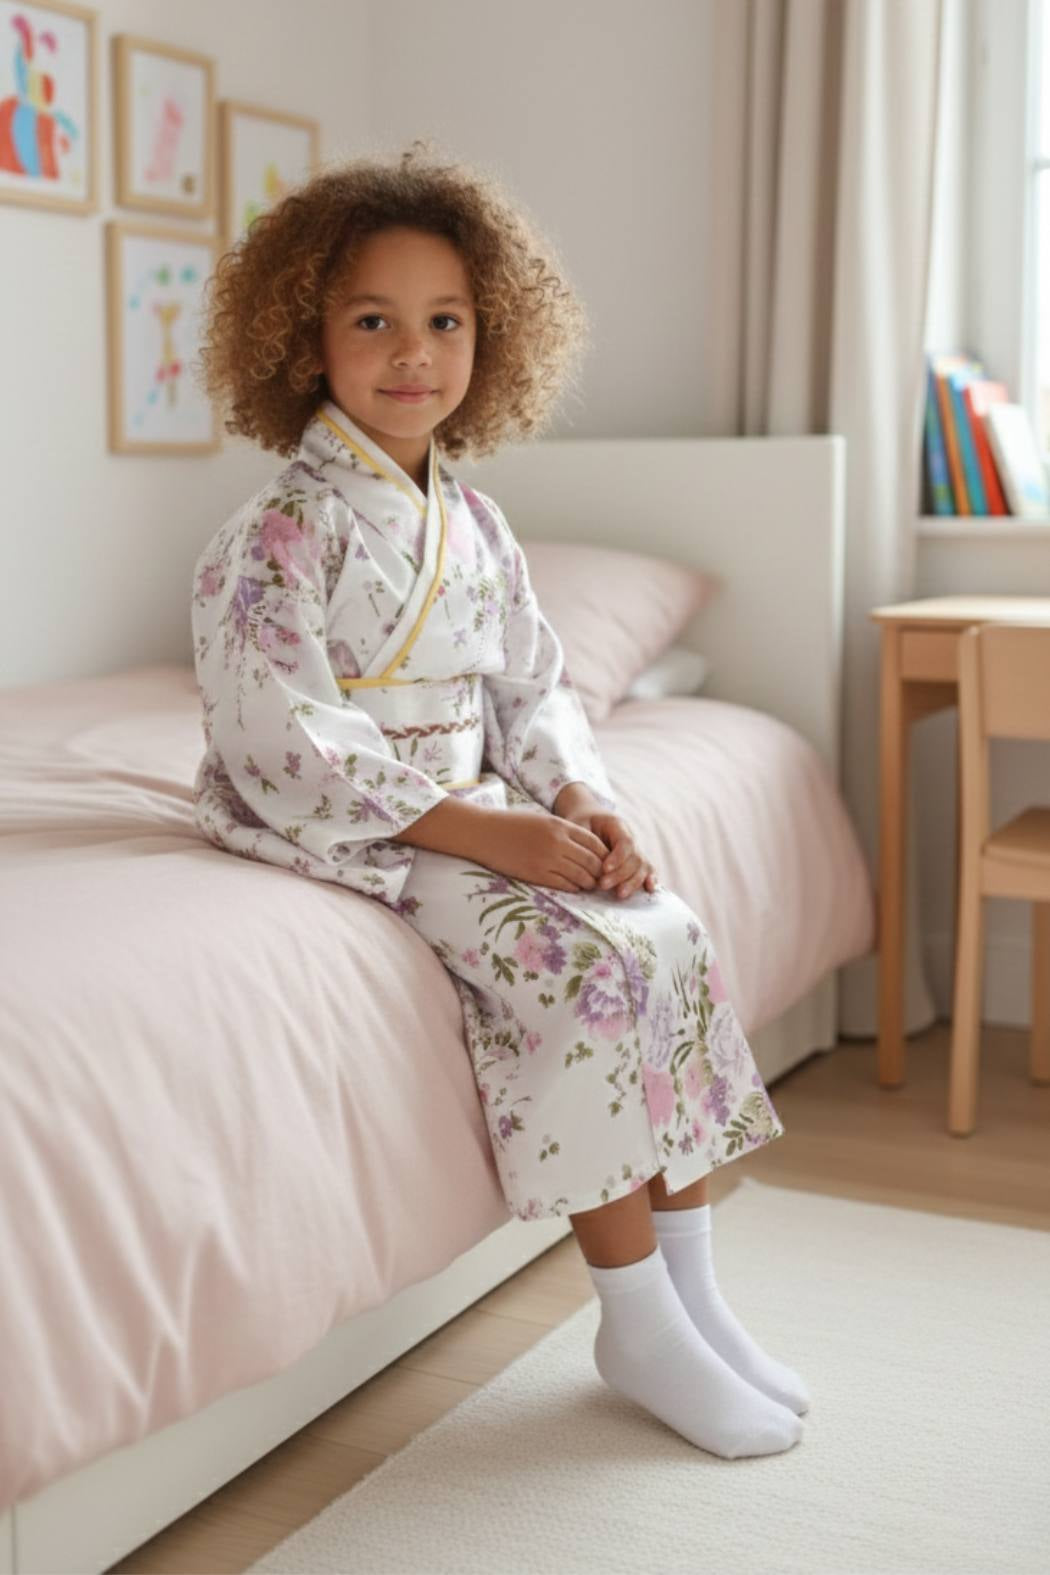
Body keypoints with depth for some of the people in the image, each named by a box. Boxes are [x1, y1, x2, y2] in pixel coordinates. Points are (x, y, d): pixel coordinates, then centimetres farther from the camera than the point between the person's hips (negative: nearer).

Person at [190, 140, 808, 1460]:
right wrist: (487, 830, -23)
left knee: (672, 935, -10)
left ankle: (687, 1284, 1)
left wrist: (579, 800, -8)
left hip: (481, 814, 7)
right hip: (344, 835, -7)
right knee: (585, 967, -24)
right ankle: (637, 1324, -10)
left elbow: (533, 690, 14)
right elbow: (286, 746, -20)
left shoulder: (475, 526, 10)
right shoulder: (283, 532, -12)